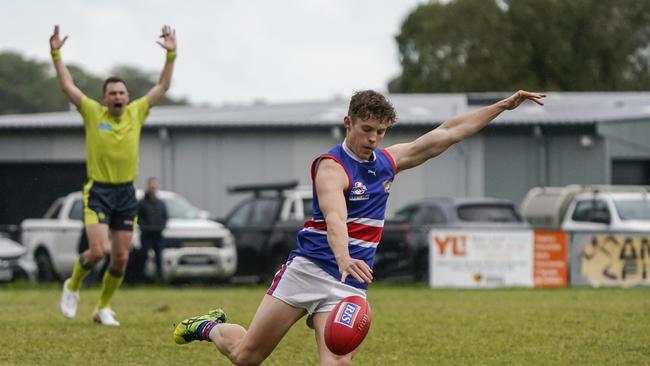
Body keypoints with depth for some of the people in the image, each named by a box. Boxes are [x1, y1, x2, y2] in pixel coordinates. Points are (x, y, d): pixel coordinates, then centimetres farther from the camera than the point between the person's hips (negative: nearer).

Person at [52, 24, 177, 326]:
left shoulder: (136, 113, 5)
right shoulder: (93, 113, -2)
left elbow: (163, 86, 7)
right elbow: (67, 86, -5)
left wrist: (171, 55, -1)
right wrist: (56, 54, -12)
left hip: (126, 193, 4)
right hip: (98, 192, -4)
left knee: (121, 257, 3)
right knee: (98, 250, -16)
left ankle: (103, 308, 19)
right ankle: (72, 286, 13)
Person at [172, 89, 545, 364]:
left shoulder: (387, 162, 11)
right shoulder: (332, 167, -12)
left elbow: (448, 132, 17)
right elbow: (334, 217, -32)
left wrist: (503, 106, 15)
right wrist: (344, 259, -51)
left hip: (349, 285, 5)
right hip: (307, 270, -5)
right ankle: (210, 327, 34)